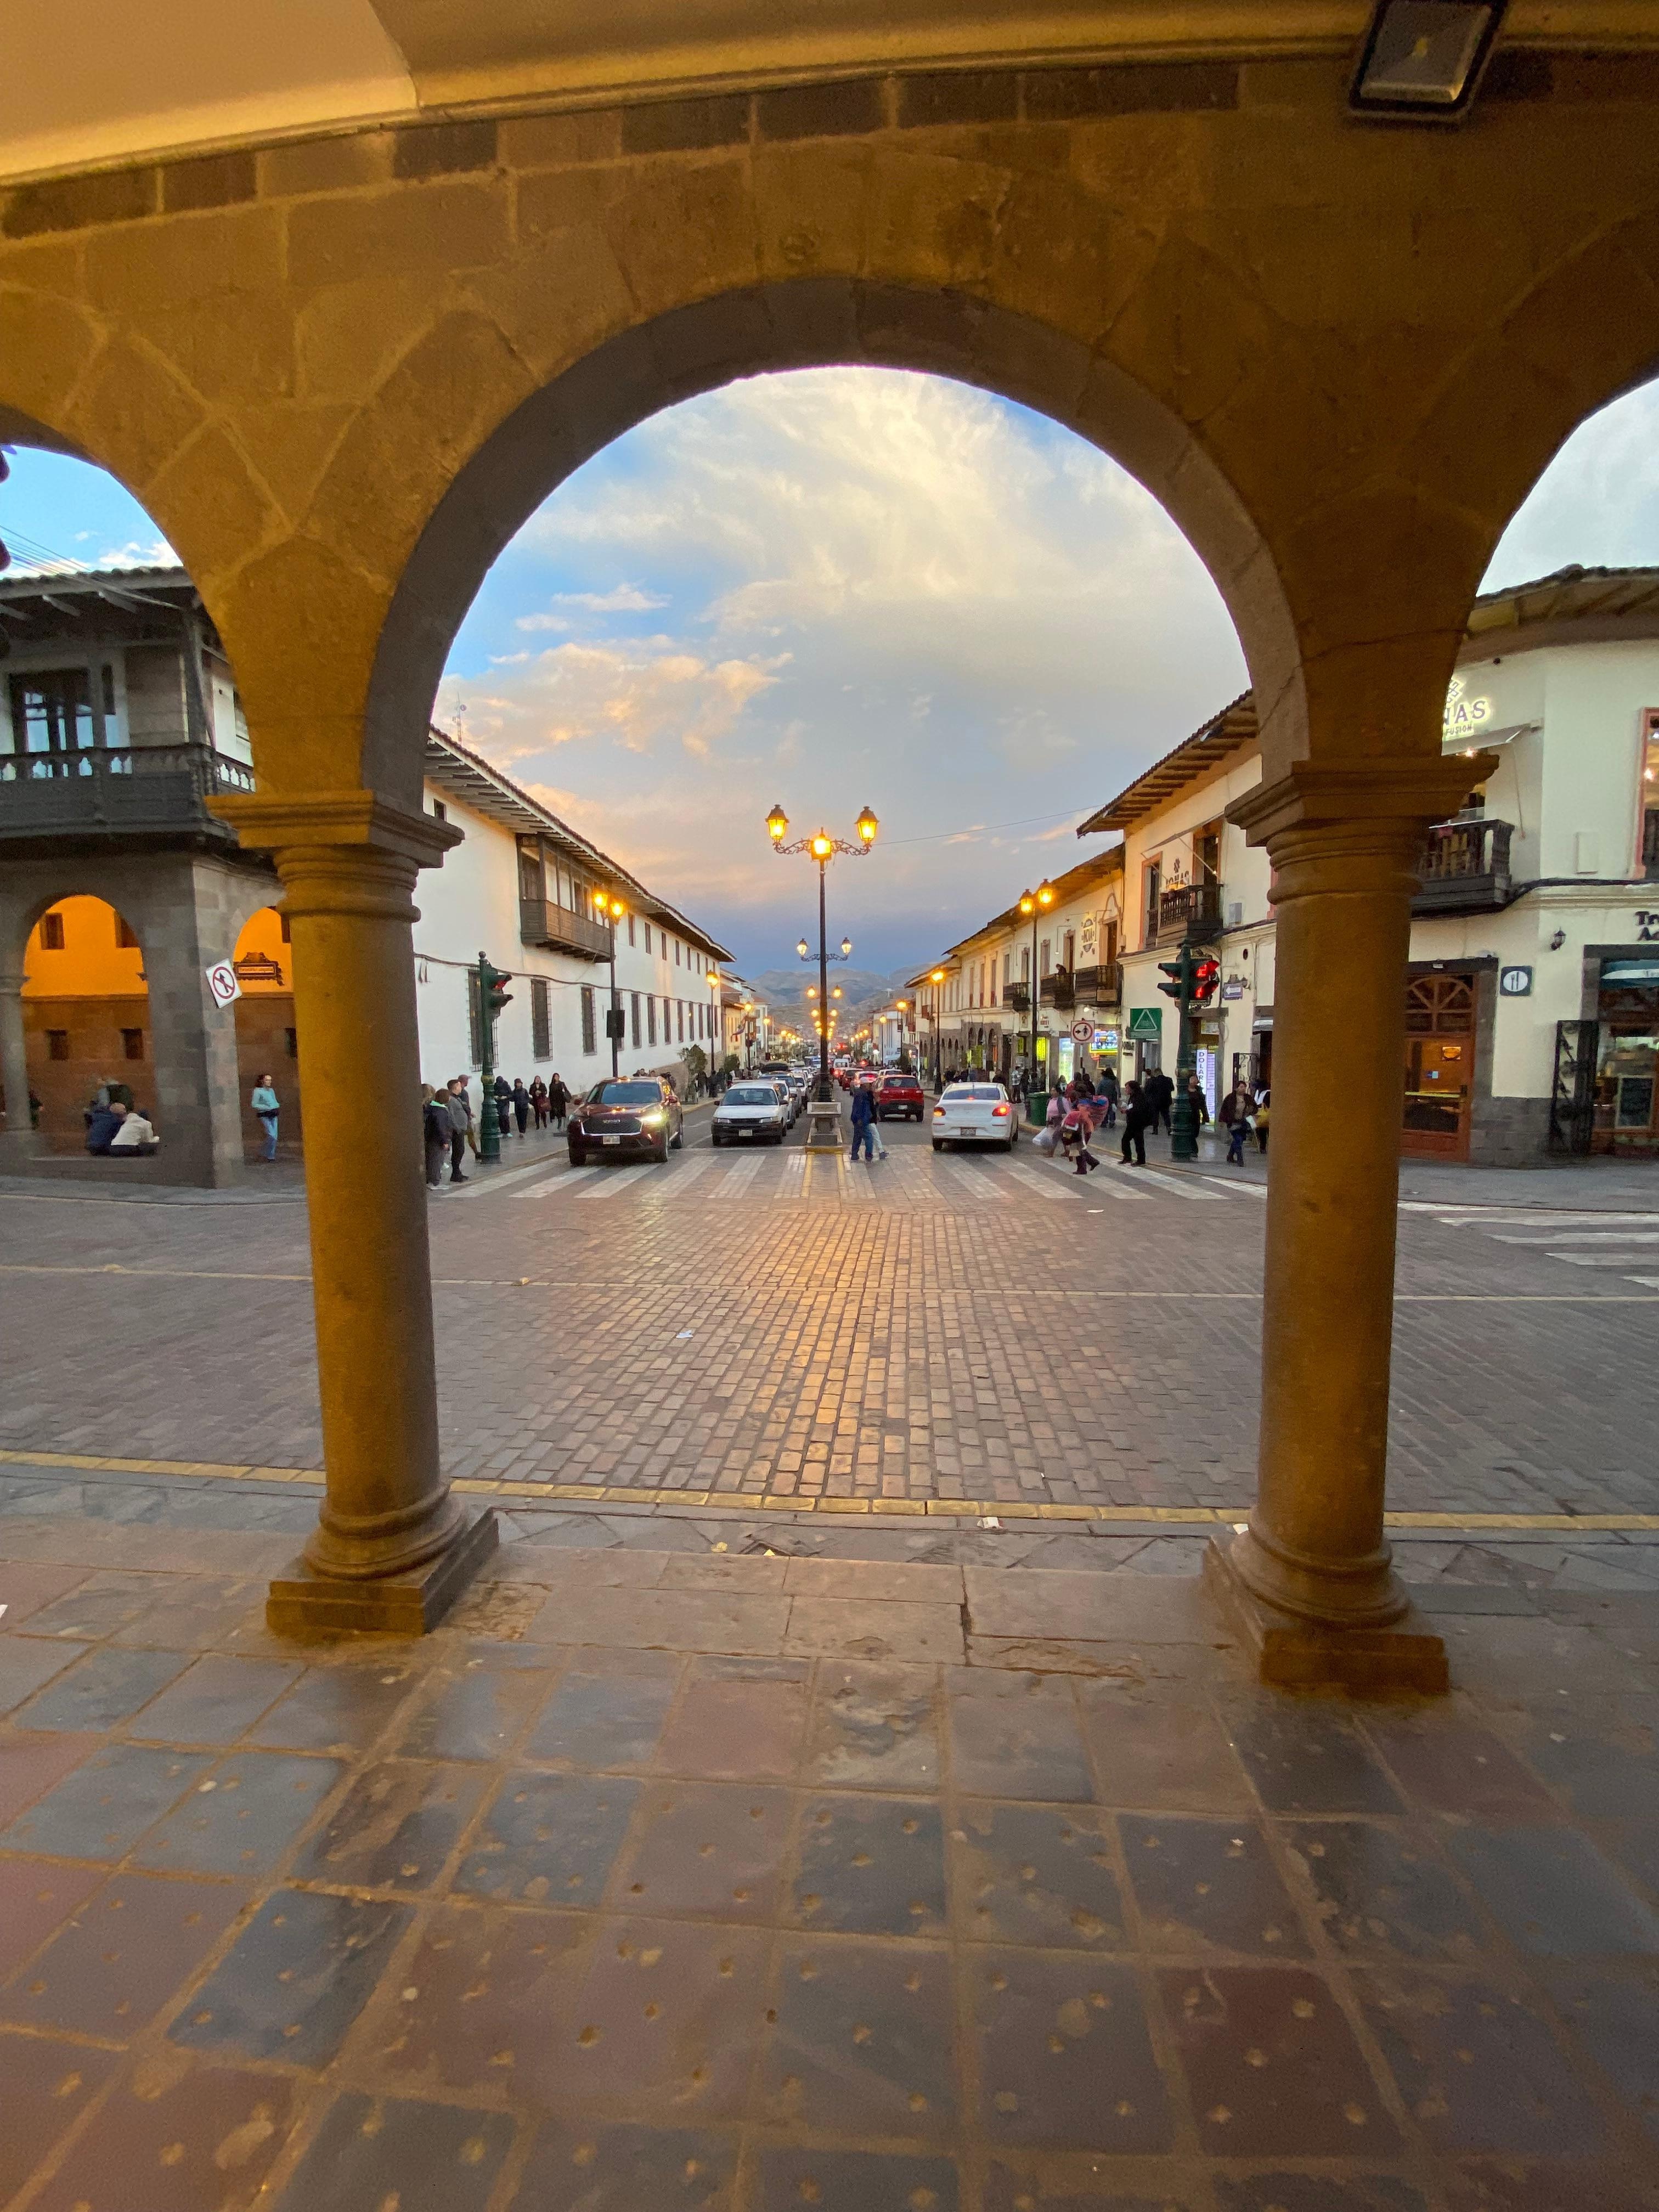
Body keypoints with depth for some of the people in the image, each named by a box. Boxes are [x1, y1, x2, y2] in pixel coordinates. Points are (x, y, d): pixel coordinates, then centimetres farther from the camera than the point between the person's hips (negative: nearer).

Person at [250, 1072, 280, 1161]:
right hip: (265, 1115, -7)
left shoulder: (271, 1090, 15)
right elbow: (254, 1105, -8)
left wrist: (278, 1106, 3)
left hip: (274, 1115, 7)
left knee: (274, 1137, 4)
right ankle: (264, 1154, -4)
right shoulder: (257, 1091, -5)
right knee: (271, 1135, -18)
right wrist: (267, 1108, -14)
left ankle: (271, 1156, 12)